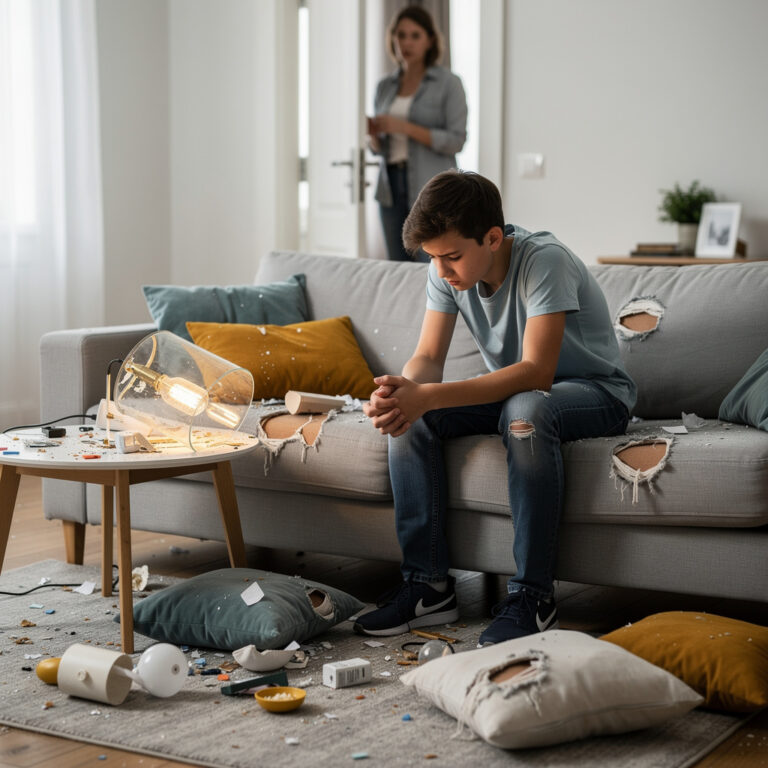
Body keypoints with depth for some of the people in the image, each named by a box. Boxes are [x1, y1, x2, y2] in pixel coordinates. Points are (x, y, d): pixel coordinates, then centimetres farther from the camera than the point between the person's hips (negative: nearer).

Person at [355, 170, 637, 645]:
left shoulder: (544, 261, -29)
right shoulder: (447, 270, -9)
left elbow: (536, 372, -37)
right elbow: (429, 357, -8)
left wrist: (430, 396, -45)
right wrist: (403, 390, -34)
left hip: (598, 391, -6)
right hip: (514, 391, 6)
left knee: (525, 411, -39)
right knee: (409, 417, -16)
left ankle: (532, 598, -31)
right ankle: (428, 585, -12)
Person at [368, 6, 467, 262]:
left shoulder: (448, 83, -3)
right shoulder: (385, 87, 13)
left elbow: (456, 140, -10)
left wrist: (405, 128, -18)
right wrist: (372, 134, -6)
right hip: (392, 186, 5)